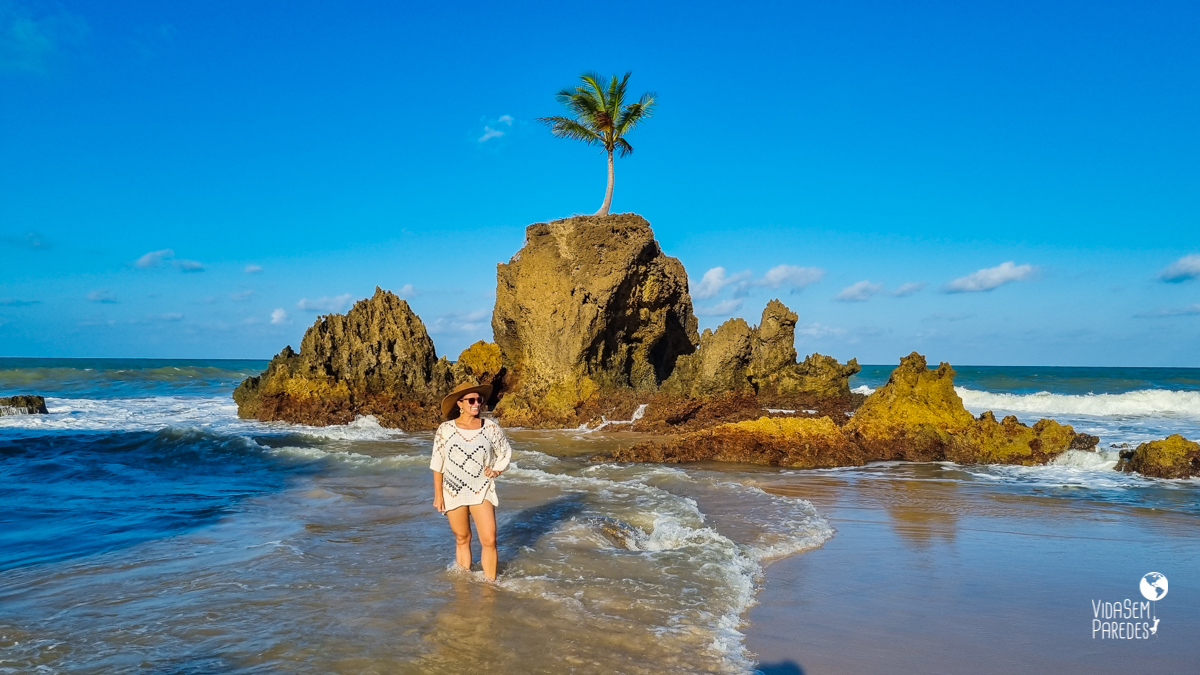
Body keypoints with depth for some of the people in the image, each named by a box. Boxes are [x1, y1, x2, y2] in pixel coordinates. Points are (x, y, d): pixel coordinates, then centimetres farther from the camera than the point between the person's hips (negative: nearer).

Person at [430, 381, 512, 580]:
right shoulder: (445, 429, -4)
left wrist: (496, 471, -4)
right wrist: (438, 494, 0)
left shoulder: (491, 428, -3)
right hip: (453, 492, 0)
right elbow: (437, 464, 1)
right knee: (462, 539, 12)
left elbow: (505, 454, 13)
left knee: (489, 541, -9)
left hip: (481, 492, 0)